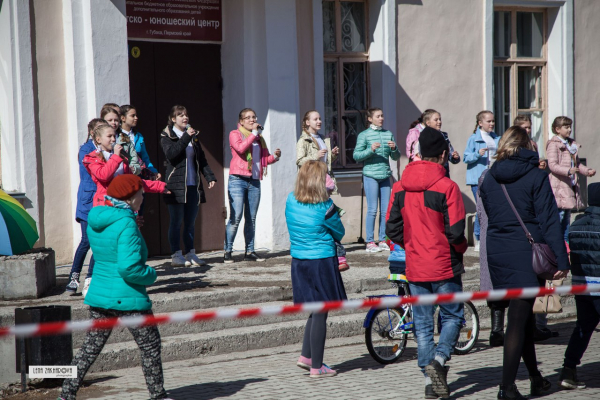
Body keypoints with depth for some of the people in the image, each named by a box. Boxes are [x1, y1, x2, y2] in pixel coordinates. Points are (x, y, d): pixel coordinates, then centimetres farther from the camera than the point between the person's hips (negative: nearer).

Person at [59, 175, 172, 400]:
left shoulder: (95, 221, 6)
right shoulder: (126, 225, -19)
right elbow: (128, 267, -26)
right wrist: (150, 276, -10)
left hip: (98, 296, 7)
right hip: (128, 299, -7)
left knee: (90, 348, 13)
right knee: (150, 347, 9)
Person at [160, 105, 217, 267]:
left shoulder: (193, 136, 17)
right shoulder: (167, 136, 0)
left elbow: (202, 159, 18)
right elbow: (171, 153, -19)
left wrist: (210, 177, 9)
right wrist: (186, 137, -20)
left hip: (193, 185, 6)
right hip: (176, 185, -5)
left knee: (190, 222, 8)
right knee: (176, 222, -3)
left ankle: (190, 254, 13)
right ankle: (176, 255, 0)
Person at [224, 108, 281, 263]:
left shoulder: (259, 138, 19)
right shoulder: (235, 134, 3)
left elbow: (265, 159, 24)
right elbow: (240, 148, -17)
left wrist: (275, 156, 4)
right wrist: (253, 133, -12)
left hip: (254, 181, 6)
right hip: (238, 180, -5)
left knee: (251, 219, 6)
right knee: (235, 217, -11)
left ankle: (249, 252, 11)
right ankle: (227, 252, -6)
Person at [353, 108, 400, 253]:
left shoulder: (388, 134, 12)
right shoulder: (364, 135, -1)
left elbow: (396, 157, 14)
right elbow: (356, 156, -5)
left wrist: (394, 148, -6)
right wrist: (371, 150, -19)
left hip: (385, 175, 5)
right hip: (371, 175, -5)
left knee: (385, 209, 5)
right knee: (372, 209, -6)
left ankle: (383, 241, 12)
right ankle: (370, 242, -2)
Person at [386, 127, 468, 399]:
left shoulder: (401, 187, 1)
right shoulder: (446, 187, -13)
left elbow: (392, 230, 4)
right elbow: (455, 232, -15)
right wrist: (461, 249, 5)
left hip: (415, 267, 4)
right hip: (444, 265, -4)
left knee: (422, 323, 10)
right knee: (452, 317, 10)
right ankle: (438, 360, -13)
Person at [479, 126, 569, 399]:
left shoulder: (489, 178, 6)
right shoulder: (535, 176, -7)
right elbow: (548, 219, -10)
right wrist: (560, 260, -10)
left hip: (497, 252, 5)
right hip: (526, 252, -5)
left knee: (523, 316, 17)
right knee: (519, 320, -4)